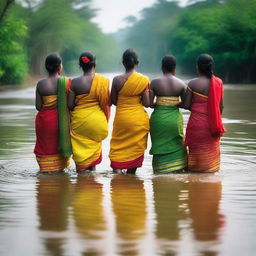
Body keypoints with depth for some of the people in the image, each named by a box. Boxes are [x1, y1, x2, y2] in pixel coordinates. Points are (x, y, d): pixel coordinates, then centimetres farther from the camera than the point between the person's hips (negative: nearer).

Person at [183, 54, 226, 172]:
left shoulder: (193, 83, -10)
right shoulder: (218, 82, 0)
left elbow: (186, 105, -10)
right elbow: (221, 106, 4)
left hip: (197, 122, -3)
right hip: (213, 124, 3)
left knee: (196, 150, 6)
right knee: (212, 151, 12)